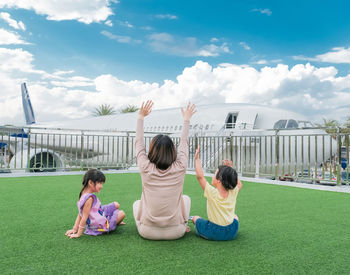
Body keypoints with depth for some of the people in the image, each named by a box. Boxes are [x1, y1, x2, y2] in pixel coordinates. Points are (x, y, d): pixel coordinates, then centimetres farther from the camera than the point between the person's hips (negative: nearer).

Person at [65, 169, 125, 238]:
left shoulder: (84, 195, 0)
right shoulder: (89, 198, -31)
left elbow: (80, 214, 3)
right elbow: (84, 217, -27)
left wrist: (75, 229, 6)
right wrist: (78, 234, -22)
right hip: (101, 226, -9)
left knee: (116, 205, 14)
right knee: (122, 214, -2)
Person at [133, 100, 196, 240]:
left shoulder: (146, 168, -14)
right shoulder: (180, 168, -12)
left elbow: (139, 142, 2)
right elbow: (184, 142, 5)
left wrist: (141, 117, 11)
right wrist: (186, 119, 19)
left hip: (148, 232, 0)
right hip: (175, 233, 0)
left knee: (137, 203, 31)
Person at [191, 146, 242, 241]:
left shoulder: (213, 193, -18)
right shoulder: (233, 193, -7)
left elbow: (200, 176, -14)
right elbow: (239, 184, 17)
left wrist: (197, 158, -7)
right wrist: (230, 169, 13)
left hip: (212, 234, -3)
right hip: (231, 234, 3)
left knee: (195, 218, 22)